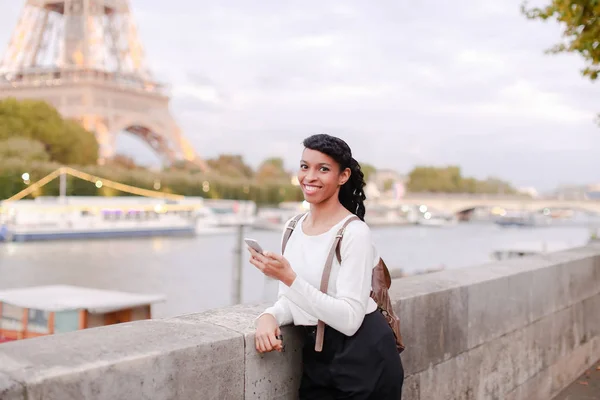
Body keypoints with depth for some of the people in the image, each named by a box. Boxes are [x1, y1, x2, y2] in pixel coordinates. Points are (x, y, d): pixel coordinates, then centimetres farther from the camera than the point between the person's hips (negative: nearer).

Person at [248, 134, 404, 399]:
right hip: (316, 357, 6)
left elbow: (349, 319, -23)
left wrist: (289, 278, -29)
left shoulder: (354, 232, -17)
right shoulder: (293, 228, 4)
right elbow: (289, 298, 6)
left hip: (363, 361, -6)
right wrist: (269, 317, -16)